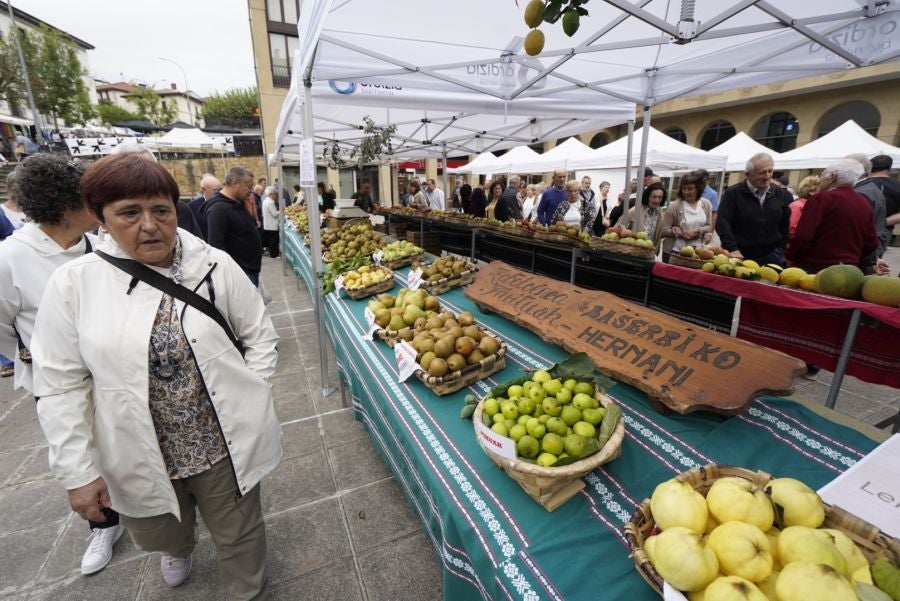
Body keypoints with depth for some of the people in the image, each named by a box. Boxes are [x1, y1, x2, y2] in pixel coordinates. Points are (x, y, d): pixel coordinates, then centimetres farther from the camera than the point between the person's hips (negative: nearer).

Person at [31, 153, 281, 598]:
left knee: (238, 538, 17)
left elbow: (261, 335, -1)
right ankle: (180, 549, 66)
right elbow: (60, 385, -4)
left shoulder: (216, 266, -9)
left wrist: (247, 399, -8)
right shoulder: (73, 284, -8)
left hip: (225, 444, -1)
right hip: (138, 457, 2)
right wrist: (78, 471, -3)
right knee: (160, 534, 29)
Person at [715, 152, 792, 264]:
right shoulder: (732, 194, -5)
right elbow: (722, 223, -12)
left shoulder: (781, 195, 9)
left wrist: (781, 249, 9)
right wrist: (732, 249, -20)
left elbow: (787, 225, 15)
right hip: (739, 255, -3)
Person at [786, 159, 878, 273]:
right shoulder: (865, 203, 11)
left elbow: (802, 237, -20)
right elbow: (872, 242, 14)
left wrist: (790, 257, -6)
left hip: (814, 268, -7)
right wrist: (856, 261, 26)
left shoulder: (821, 198, -12)